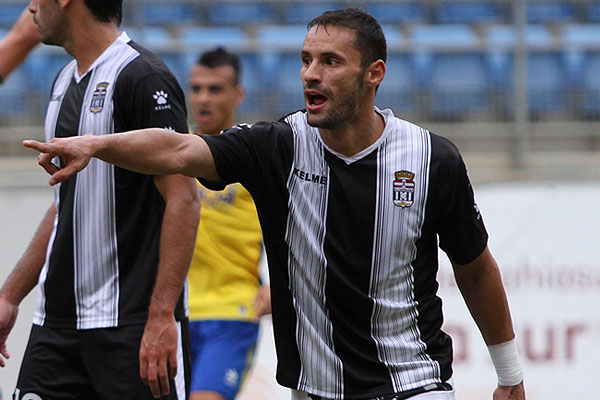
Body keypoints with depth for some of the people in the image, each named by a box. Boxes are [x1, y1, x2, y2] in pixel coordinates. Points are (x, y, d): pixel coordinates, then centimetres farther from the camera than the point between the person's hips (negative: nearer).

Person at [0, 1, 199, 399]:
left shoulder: (142, 78, -13)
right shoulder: (65, 81, 15)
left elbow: (183, 201, -17)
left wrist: (161, 316, -23)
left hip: (132, 322, -8)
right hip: (57, 322, 8)